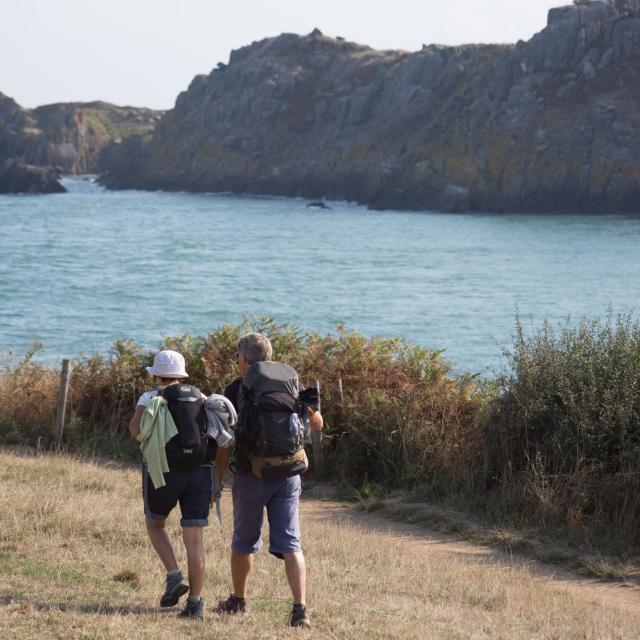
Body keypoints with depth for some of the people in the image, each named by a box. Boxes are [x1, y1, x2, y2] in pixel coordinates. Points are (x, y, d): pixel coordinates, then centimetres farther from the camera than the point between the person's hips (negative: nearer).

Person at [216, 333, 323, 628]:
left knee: (244, 541, 16)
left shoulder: (236, 390, -4)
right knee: (290, 543, 1)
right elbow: (317, 422, 14)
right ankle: (300, 609, -13)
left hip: (251, 475, -2)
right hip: (288, 474, 2)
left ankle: (238, 600, 33)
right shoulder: (291, 381, 5)